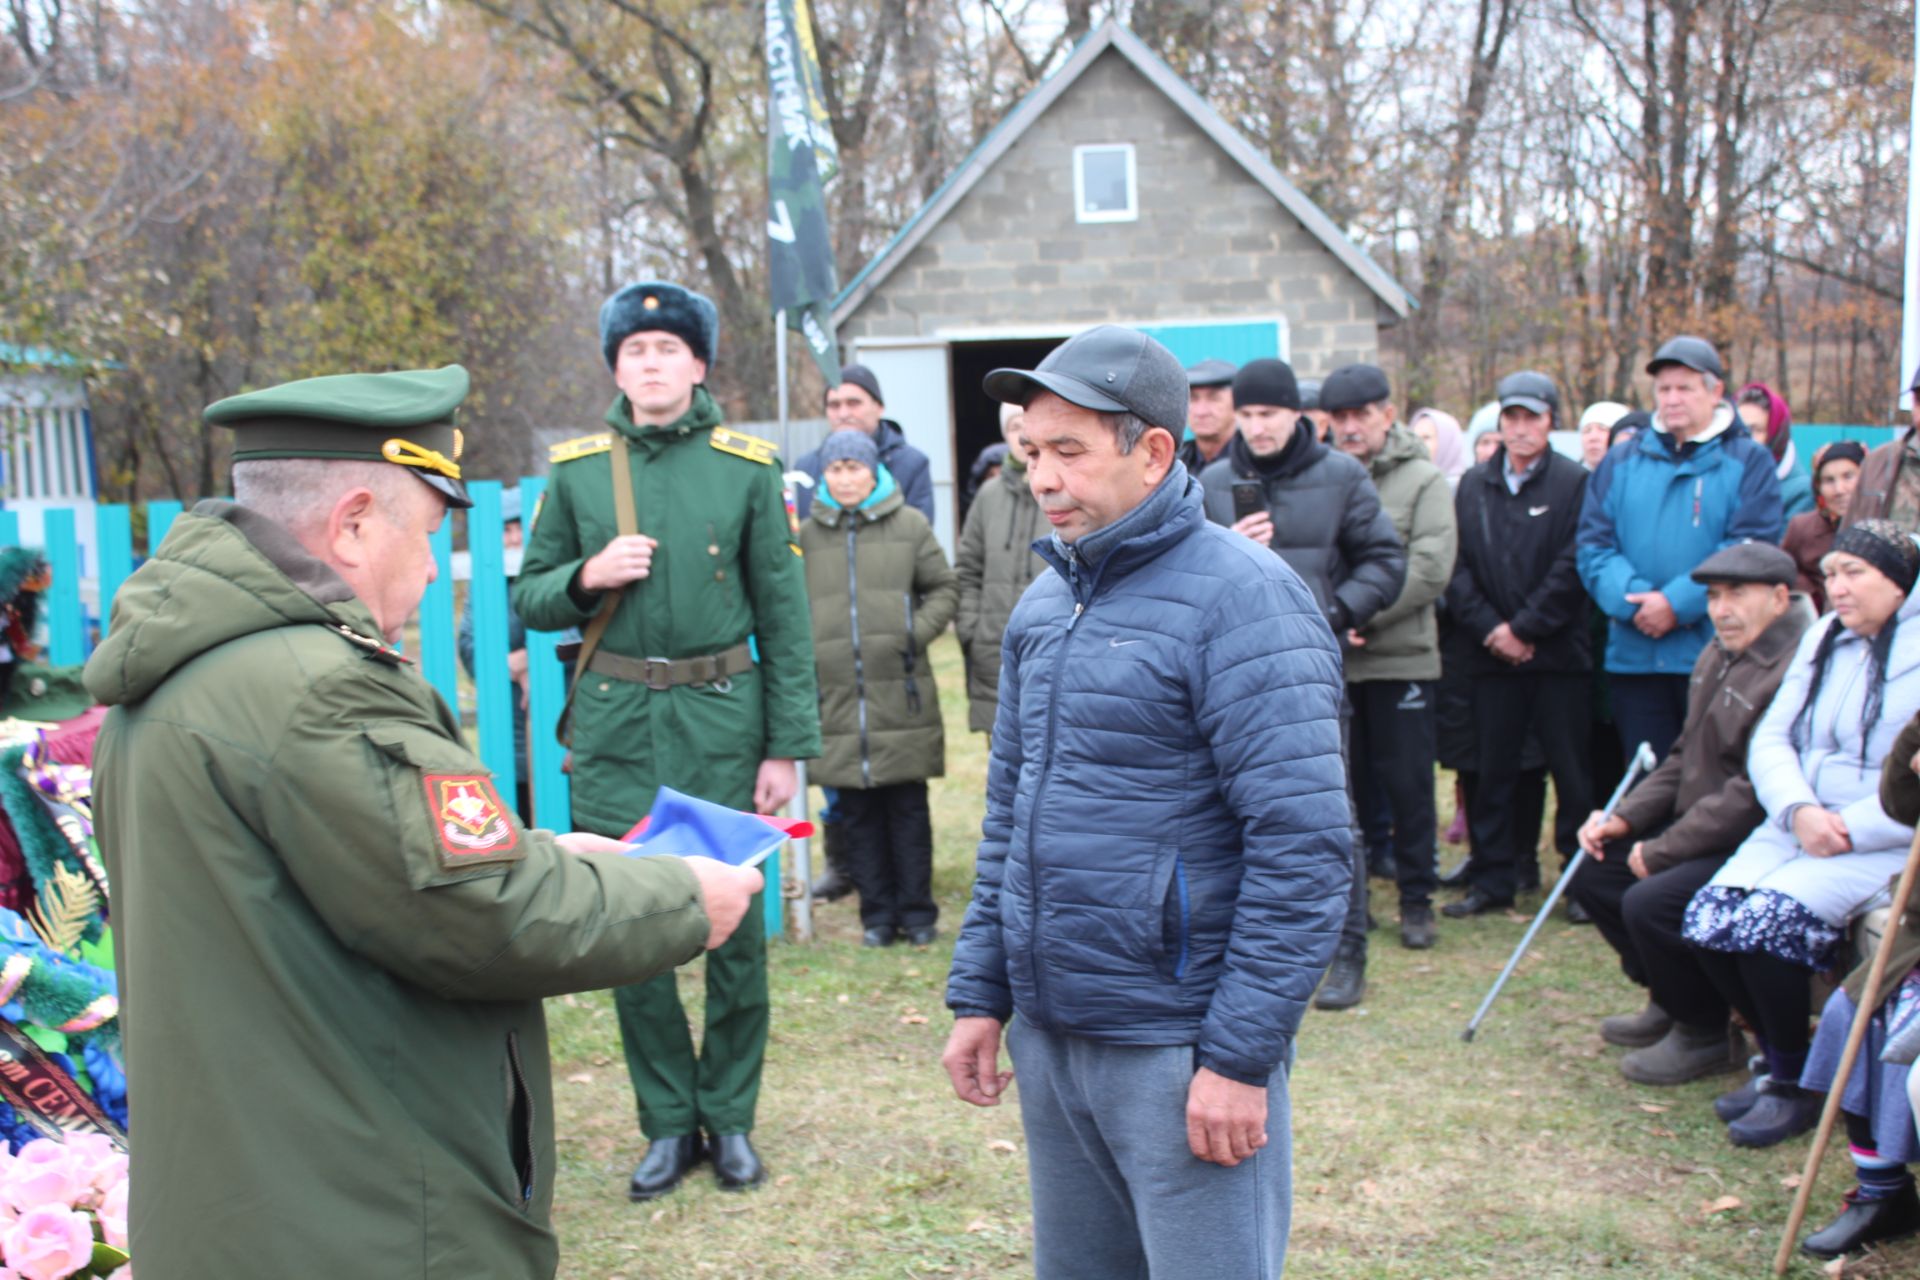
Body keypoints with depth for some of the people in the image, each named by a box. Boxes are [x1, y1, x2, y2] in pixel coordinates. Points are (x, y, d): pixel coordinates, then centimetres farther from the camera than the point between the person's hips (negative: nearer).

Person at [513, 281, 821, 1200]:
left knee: (734, 926, 6)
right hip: (615, 725, 2)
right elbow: (530, 599, 10)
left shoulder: (748, 468, 0)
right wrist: (587, 577, -12)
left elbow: (784, 615, 0)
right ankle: (668, 1123, 24)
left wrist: (787, 747, -4)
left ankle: (730, 1118, 24)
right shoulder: (575, 469, 4)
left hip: (721, 719, -1)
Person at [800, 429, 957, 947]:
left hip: (900, 691, -1)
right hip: (837, 696, 1)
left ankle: (917, 912, 15)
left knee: (908, 808, 5)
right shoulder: (806, 535, 8)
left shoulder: (909, 525, 5)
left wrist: (918, 633, -4)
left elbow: (944, 587, 10)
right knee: (858, 813, 6)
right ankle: (878, 914, 17)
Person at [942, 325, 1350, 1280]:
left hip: (1179, 1049, -7)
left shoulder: (1239, 598, -14)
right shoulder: (1044, 603, 10)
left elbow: (1301, 846, -18)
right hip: (1045, 1034, 7)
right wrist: (979, 994, 12)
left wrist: (1242, 1056, -19)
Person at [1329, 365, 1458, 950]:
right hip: (1330, 661, 2)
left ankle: (1416, 899, 17)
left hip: (1402, 658, -2)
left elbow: (1430, 568, -9)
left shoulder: (1423, 480, 1)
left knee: (1407, 784, 3)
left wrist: (1364, 616, -16)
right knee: (1346, 785, 9)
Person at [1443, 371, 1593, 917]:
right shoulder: (1474, 485, 10)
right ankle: (1492, 880, 18)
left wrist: (1523, 628, -11)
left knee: (1571, 770, 2)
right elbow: (1458, 568, 5)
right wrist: (1490, 629, -7)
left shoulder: (1574, 482, -2)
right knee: (1493, 771, 9)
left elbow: (1572, 567, -9)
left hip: (1558, 653, -3)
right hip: (1493, 654, 4)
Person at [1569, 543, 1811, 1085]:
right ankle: (1671, 1000, 23)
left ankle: (1707, 1034, -2)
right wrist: (1626, 817, 3)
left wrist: (1661, 851, -19)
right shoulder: (1718, 655, 10)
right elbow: (1685, 757, 17)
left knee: (1651, 901, -27)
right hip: (1702, 828, 10)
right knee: (1593, 873, 7)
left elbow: (1753, 795, -27)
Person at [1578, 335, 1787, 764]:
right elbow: (1594, 545, 4)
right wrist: (1632, 598, -14)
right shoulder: (1620, 463, 12)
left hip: (1717, 654, -3)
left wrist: (1679, 602, -17)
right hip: (1635, 658, 3)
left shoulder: (1748, 461, 3)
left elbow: (1753, 549, -9)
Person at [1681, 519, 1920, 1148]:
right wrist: (1798, 811, -10)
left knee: (1765, 922, -25)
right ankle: (1777, 1060, 8)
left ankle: (1795, 1085, -2)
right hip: (1798, 824, 7)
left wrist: (1849, 831, -20)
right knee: (1709, 916, -14)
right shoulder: (1822, 639, 12)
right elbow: (1771, 740, 8)